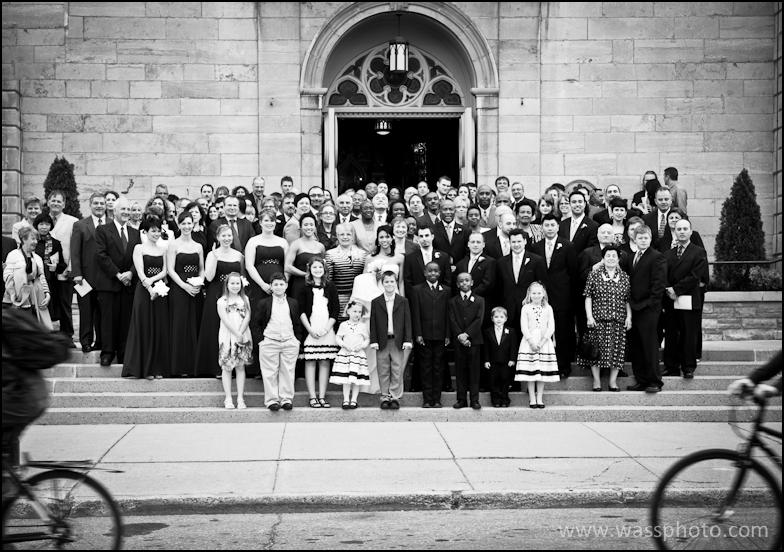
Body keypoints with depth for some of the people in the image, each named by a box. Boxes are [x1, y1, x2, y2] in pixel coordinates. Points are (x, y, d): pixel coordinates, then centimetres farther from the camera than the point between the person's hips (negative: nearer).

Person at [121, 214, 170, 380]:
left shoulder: (162, 250, 13)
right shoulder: (139, 248, 2)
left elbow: (165, 271, 5)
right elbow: (140, 272, -8)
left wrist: (153, 279, -13)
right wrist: (150, 289, -18)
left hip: (160, 292, 4)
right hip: (144, 291, -4)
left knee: (160, 329, 3)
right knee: (145, 328, -2)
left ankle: (158, 368, 9)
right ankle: (145, 368, 4)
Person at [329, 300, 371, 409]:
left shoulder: (363, 326, 8)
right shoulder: (344, 325, 6)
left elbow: (367, 340, 8)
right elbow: (337, 338, 5)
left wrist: (361, 346, -11)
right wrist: (345, 345, -11)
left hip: (359, 354, 0)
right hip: (345, 353, 0)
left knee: (357, 379, -1)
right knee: (346, 379, -3)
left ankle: (354, 400, 7)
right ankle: (346, 400, 3)